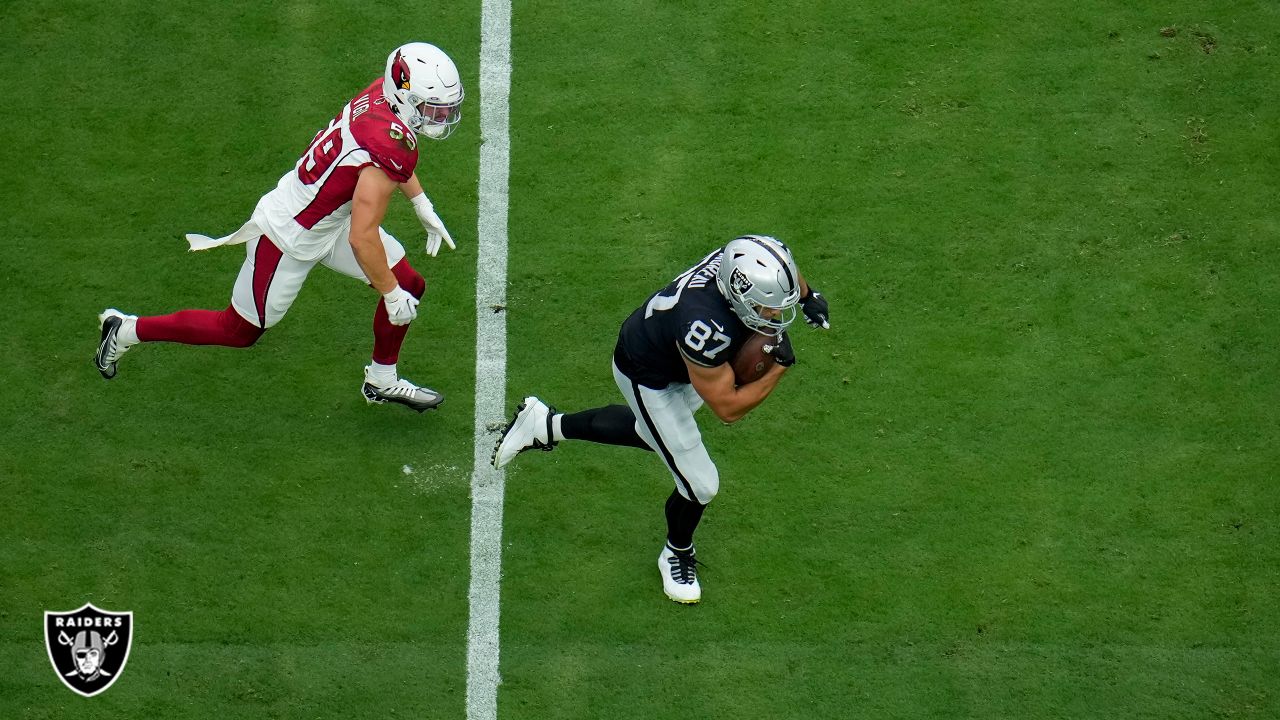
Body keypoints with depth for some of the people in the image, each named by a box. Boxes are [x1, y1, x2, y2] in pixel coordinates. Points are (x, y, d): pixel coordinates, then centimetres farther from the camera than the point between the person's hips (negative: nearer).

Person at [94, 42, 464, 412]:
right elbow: (362, 238, -33)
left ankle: (382, 381, 35)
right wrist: (392, 296, -21)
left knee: (409, 285, 13)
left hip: (329, 217, 9)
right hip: (290, 238, -9)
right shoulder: (389, 150, -36)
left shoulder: (386, 91, -10)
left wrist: (422, 204, 16)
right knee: (239, 331, 12)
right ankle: (127, 330, 27)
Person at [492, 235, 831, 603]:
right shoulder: (705, 326, -46)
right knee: (699, 485, 1)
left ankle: (548, 425, 46)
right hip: (650, 377, -8)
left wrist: (807, 295, -3)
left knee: (651, 431, 34)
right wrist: (780, 366, -33)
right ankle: (677, 555, 32)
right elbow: (728, 408, -33)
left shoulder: (747, 263, -27)